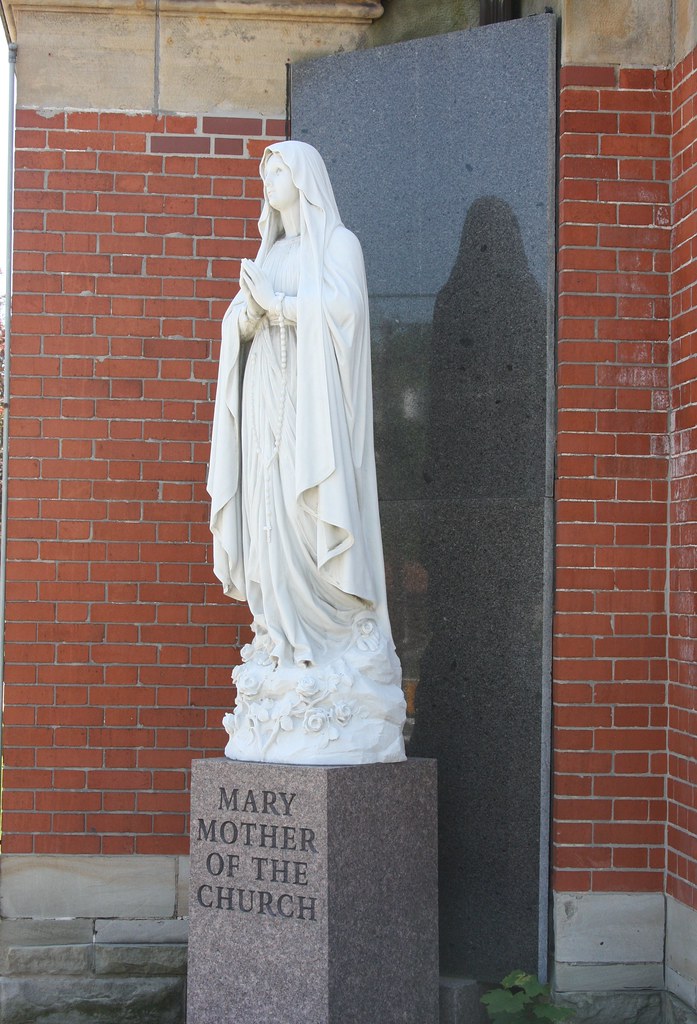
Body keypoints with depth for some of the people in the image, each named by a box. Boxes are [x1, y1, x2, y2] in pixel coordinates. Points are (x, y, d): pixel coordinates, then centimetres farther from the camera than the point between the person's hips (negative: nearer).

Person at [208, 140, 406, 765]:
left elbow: (342, 307, -13)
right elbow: (239, 324, 13)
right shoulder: (269, 254, 23)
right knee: (272, 535, 0)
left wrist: (276, 302, -10)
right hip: (267, 407, 7)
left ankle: (340, 702, -10)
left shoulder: (338, 242, 4)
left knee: (313, 534, -12)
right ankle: (285, 675, 1)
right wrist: (248, 312, -8)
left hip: (312, 406, -7)